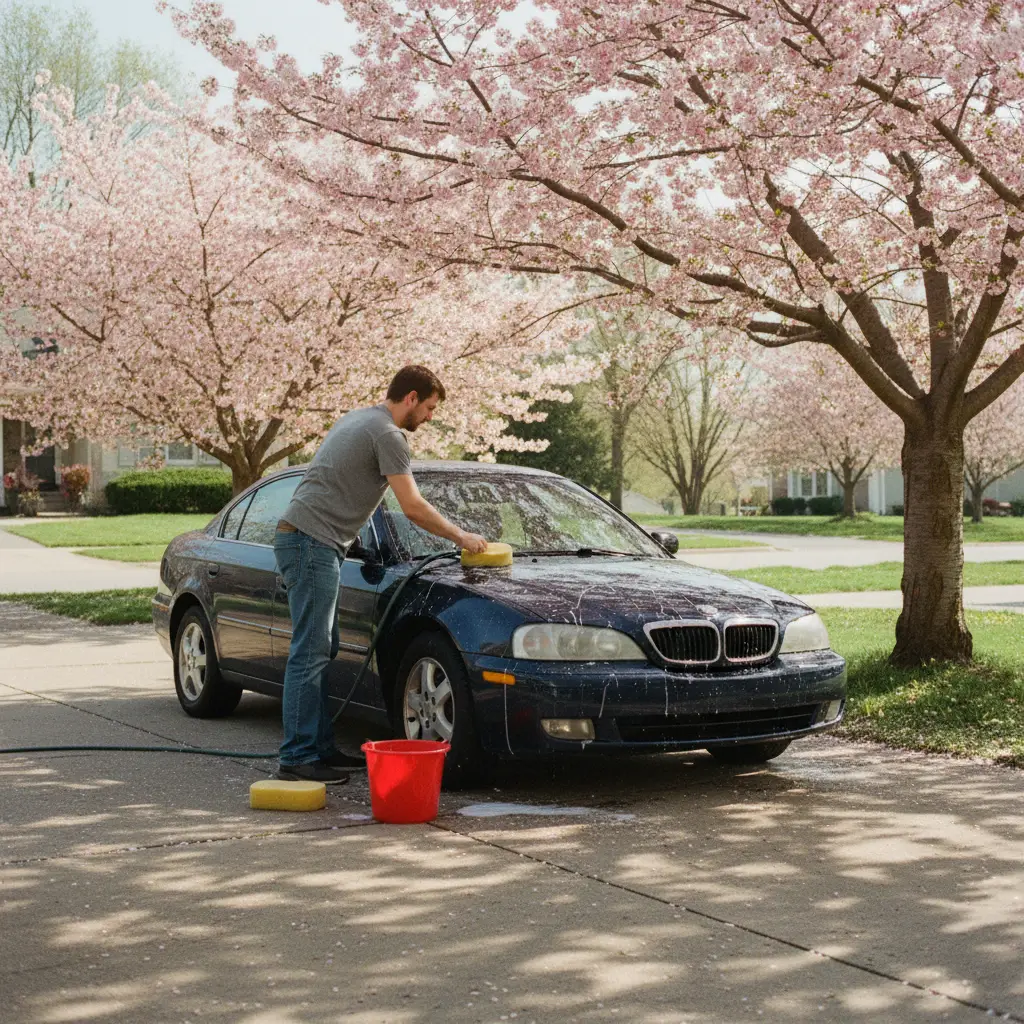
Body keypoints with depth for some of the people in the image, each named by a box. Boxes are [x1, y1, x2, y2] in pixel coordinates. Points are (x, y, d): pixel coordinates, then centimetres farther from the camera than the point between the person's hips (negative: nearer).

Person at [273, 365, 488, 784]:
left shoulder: (355, 419, 20)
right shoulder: (387, 435, -11)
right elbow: (414, 508, -13)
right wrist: (461, 537, -1)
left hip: (309, 543, 11)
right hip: (312, 542, -11)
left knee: (322, 651, 13)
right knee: (310, 653, -10)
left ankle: (321, 747, 17)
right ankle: (296, 758, -10)